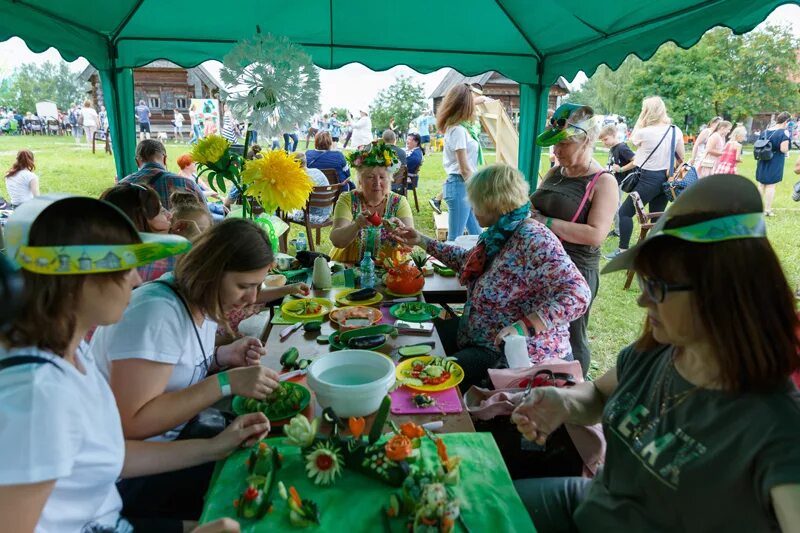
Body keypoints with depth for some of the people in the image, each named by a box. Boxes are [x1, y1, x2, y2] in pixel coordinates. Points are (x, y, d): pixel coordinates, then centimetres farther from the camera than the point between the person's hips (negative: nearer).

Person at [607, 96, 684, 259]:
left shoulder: (644, 132, -15)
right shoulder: (676, 130, 2)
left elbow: (632, 140, 8)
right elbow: (681, 158, 8)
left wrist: (641, 119, 2)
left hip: (649, 179, -6)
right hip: (665, 179, 6)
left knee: (624, 212, 2)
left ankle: (623, 251, 1)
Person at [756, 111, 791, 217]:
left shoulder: (765, 132, 7)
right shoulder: (783, 133, -14)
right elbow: (783, 149, -20)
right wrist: (787, 146, 1)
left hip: (763, 162, 6)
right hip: (775, 163, -6)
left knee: (761, 184, 14)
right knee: (770, 186, 0)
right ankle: (767, 210, 5)